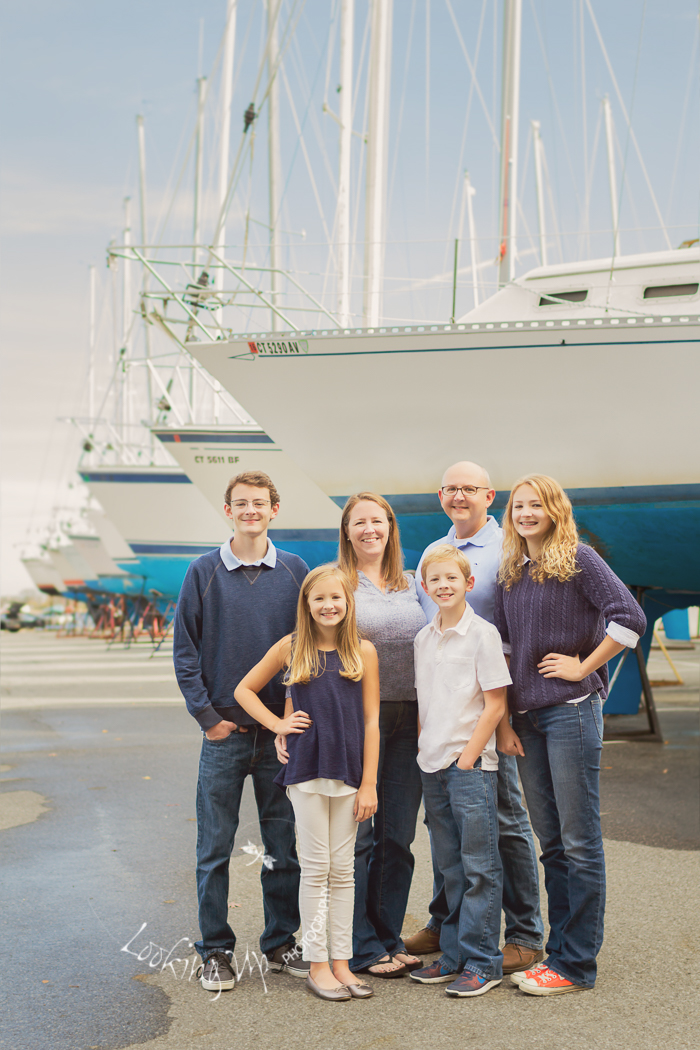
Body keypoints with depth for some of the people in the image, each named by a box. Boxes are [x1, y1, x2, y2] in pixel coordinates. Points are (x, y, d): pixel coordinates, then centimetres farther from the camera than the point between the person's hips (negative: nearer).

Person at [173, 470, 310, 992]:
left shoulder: (295, 572, 4)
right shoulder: (205, 572, 1)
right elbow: (185, 651, 1)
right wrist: (207, 714, -6)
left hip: (282, 729, 1)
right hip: (224, 731, -1)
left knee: (285, 843, 9)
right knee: (216, 846, 4)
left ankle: (282, 942, 23)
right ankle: (216, 950, 16)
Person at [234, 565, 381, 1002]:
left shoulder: (363, 651, 1)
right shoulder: (291, 647, 1)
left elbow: (371, 721, 0)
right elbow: (244, 690, 12)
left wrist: (369, 783, -3)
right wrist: (278, 724, 0)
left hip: (350, 771, 1)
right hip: (306, 769, -1)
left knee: (343, 868, 8)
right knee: (316, 867, 3)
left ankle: (342, 961, 17)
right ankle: (317, 964, 12)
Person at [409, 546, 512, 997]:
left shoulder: (483, 633, -7)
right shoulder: (423, 638, 11)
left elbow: (496, 705, -9)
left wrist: (467, 756, -12)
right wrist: (425, 750, 8)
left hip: (471, 763, -6)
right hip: (432, 765, 6)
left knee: (480, 866, -2)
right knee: (451, 868, 13)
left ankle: (482, 962, 5)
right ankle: (454, 955, 22)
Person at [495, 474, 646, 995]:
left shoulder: (578, 559, -6)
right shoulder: (511, 574, 13)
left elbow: (630, 618, -16)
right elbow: (503, 650, 14)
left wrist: (583, 667, -11)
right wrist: (503, 720, 8)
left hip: (572, 712, -6)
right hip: (527, 718, 7)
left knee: (580, 843, 0)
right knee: (552, 843, 13)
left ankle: (576, 965, 7)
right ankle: (558, 951, 22)